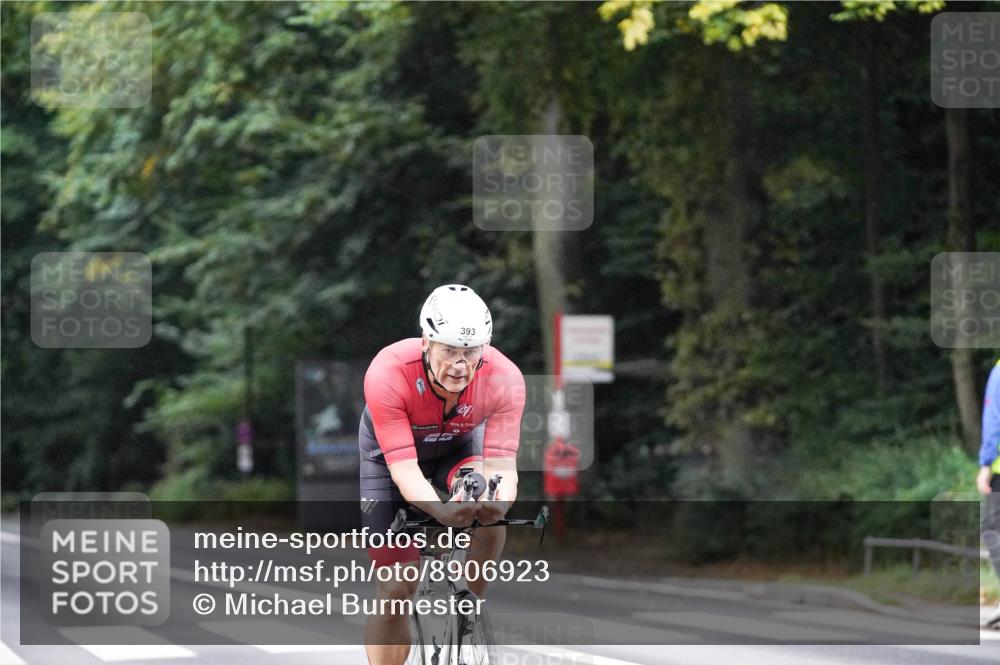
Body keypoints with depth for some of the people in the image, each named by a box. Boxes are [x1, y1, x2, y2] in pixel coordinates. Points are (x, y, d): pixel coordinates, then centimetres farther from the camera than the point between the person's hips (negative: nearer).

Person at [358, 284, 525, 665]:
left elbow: (501, 463, -34)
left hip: (457, 446, 2)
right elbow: (404, 468, -41)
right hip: (389, 454, -1)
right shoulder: (388, 374, -39)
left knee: (488, 515, -32)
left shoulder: (505, 379, -32)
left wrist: (501, 500, -58)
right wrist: (441, 510, -59)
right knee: (396, 589, -8)